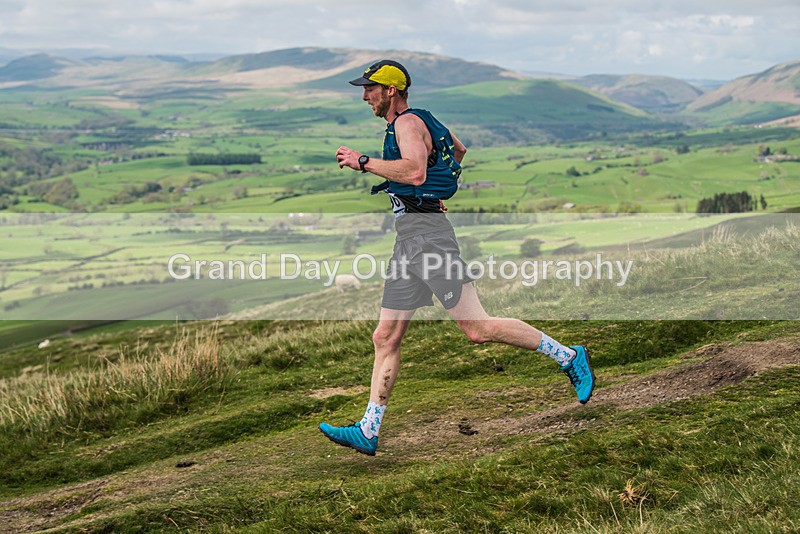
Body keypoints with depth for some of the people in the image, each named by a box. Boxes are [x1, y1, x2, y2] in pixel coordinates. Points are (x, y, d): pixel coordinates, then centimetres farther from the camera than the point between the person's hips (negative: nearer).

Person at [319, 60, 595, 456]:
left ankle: (568, 356, 2)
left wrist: (363, 162, -19)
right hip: (407, 240, 10)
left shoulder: (408, 122, -8)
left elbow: (415, 172, -27)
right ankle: (367, 432, 7)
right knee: (385, 339, 5)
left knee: (476, 329, -10)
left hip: (426, 233, -10)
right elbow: (462, 152, 37)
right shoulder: (422, 121, 21)